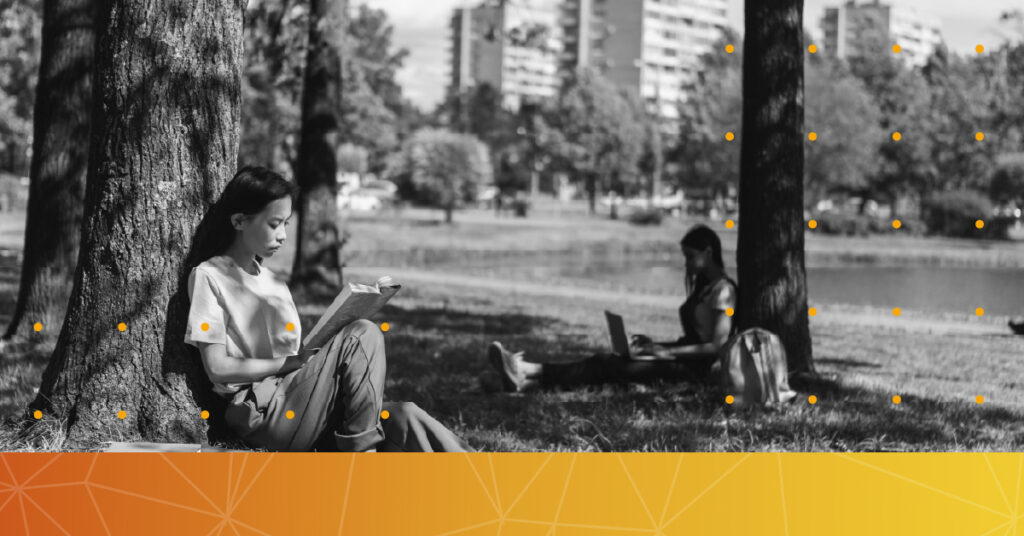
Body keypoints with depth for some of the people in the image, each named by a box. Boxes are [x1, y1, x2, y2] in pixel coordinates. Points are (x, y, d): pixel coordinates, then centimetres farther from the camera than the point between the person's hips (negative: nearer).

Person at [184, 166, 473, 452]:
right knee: (363, 335, -20)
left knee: (401, 417, -16)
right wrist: (294, 361, -10)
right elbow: (218, 368, -9)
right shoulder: (208, 276, -1)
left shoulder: (271, 281, 21)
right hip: (263, 415, -7)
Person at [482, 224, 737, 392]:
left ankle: (529, 373, -32)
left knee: (608, 366, -21)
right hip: (681, 359, 8)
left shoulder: (722, 289, -9)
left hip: (693, 367, -8)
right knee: (606, 361, -10)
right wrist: (654, 344, 8)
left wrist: (666, 351, -16)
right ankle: (526, 379, -25)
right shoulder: (701, 284, 20)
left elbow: (717, 346, -16)